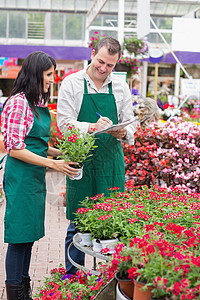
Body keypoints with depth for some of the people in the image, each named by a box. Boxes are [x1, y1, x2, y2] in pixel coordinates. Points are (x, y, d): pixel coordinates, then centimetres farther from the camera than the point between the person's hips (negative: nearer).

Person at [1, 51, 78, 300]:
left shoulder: (39, 103, 14)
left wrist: (62, 154, 6)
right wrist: (53, 163, -18)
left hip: (36, 178, 9)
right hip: (20, 178, -9)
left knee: (30, 235, 14)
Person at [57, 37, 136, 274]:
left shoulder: (120, 86, 10)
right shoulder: (71, 83, 0)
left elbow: (130, 123, 12)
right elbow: (64, 123, -7)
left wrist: (123, 132, -12)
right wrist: (92, 127, -24)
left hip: (112, 161, 3)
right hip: (81, 161, -3)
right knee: (77, 224, 3)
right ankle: (72, 277, 19)